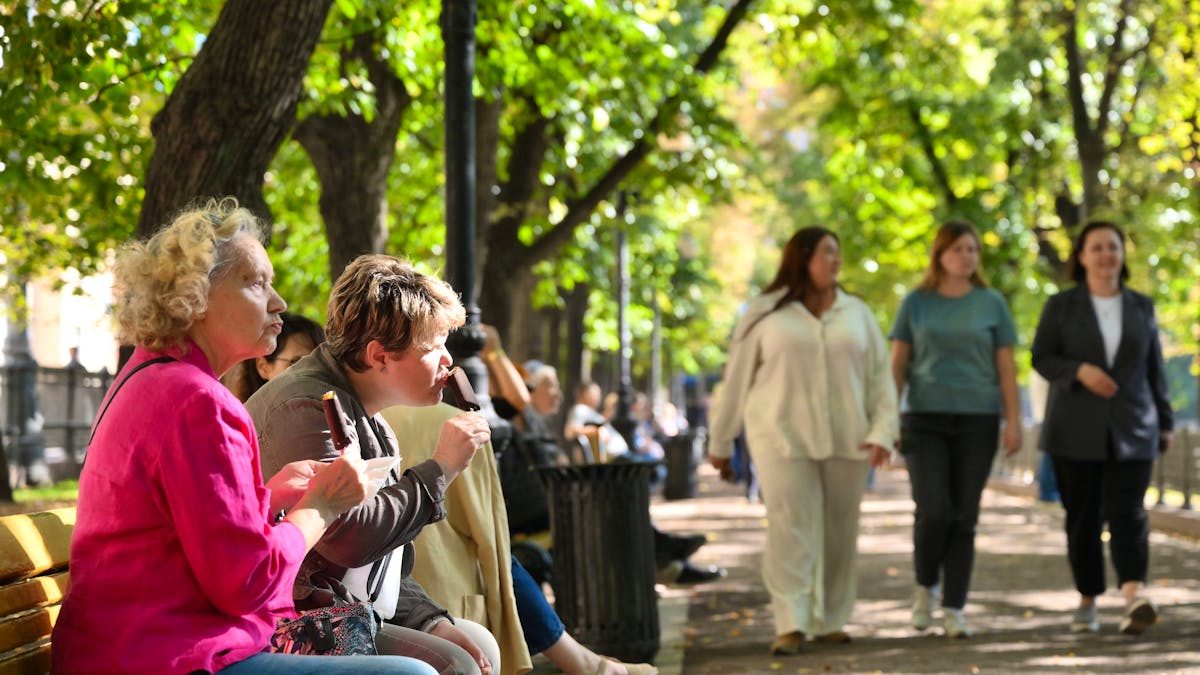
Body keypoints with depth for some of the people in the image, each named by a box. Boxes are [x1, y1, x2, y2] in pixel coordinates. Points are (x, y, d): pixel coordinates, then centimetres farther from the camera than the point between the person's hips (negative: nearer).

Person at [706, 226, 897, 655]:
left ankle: (831, 621, 15)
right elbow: (737, 378, 6)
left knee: (840, 533, 5)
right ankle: (791, 625, -12)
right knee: (790, 529, -11)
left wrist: (882, 431, -5)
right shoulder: (766, 314, 3)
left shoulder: (857, 314, 11)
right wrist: (720, 441, 8)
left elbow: (880, 375, 8)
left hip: (846, 441, 3)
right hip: (782, 438, -3)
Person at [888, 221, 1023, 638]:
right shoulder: (916, 303, 4)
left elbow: (1006, 367, 4)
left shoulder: (991, 304, 5)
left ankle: (954, 610, 5)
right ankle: (925, 586, 12)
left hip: (977, 422, 1)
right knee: (932, 510, -14)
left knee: (963, 518, -1)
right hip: (925, 420, -1)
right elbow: (897, 365, 5)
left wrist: (1013, 422, -3)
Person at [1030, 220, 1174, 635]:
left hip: (1131, 431, 1)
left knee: (1127, 513, -13)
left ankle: (1135, 601, -29)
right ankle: (1087, 601, 16)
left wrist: (1165, 423, 9)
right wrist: (1080, 371, -19)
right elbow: (1042, 359, -1)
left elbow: (1154, 369, 12)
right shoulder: (1061, 306, 2)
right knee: (1083, 517, 3)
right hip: (1076, 431, -1)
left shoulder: (1141, 307, 8)